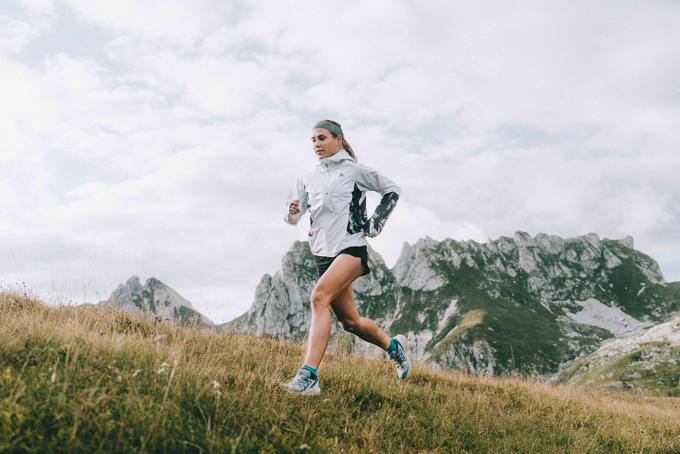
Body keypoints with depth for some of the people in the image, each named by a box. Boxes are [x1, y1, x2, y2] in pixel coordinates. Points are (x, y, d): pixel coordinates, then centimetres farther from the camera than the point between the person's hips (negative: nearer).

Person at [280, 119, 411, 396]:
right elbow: (292, 218, 10)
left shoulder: (354, 171, 1)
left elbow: (392, 190, 10)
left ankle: (309, 377, -33)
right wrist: (292, 212, -13)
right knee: (350, 322, 12)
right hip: (322, 254, 6)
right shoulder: (308, 179, 14)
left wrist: (376, 223, 1)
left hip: (351, 248, -6)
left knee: (319, 297, -29)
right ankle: (393, 346, 39)